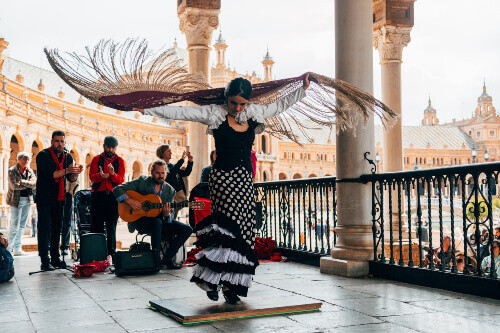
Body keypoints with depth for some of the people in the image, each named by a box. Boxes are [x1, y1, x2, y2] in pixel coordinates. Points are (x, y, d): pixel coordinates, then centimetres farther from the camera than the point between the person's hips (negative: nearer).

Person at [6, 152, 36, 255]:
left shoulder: (30, 171, 11)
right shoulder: (12, 171, -3)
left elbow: (35, 184, -2)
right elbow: (14, 186, -15)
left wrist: (23, 182, -15)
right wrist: (29, 183, -9)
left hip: (27, 200, 5)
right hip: (16, 200, -5)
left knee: (22, 225, 7)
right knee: (15, 226, -7)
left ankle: (17, 249, 13)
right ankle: (8, 248, 3)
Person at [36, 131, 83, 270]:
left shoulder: (67, 157, 10)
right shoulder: (43, 155, -7)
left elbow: (71, 179, 10)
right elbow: (48, 174, -20)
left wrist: (75, 173, -12)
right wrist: (67, 171, -24)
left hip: (59, 198, 5)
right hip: (44, 198, -5)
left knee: (57, 228, 8)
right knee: (44, 228, -6)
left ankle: (55, 258, 15)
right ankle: (44, 260, -5)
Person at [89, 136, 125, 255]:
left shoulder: (120, 161, 9)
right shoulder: (96, 159, 10)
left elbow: (121, 180, -2)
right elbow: (92, 177, -2)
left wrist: (113, 174, -23)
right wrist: (101, 175, -24)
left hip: (113, 195, 0)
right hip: (98, 195, 0)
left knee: (111, 226, -2)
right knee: (96, 225, -1)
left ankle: (111, 252, 3)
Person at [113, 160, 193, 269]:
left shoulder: (169, 190, 5)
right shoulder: (142, 181, -4)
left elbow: (167, 219, 3)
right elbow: (117, 189, -7)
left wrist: (166, 215, -22)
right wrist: (129, 200, -23)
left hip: (160, 221, 5)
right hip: (140, 220, -5)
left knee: (187, 230, -11)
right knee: (157, 222, -39)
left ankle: (167, 259, -6)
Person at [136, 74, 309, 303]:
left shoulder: (254, 114, 10)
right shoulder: (215, 114, -2)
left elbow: (279, 105, 24)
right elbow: (181, 112, -5)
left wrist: (303, 89, 25)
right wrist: (147, 109, -7)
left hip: (245, 180, 5)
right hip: (223, 177, -5)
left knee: (243, 230, 0)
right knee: (230, 227, -16)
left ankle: (229, 283, 6)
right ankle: (211, 280, -7)